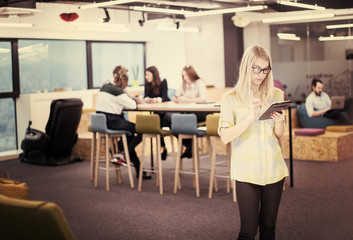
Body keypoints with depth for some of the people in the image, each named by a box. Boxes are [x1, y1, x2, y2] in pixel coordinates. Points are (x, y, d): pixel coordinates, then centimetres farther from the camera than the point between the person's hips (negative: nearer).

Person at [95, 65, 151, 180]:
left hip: (101, 121, 10)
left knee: (129, 136, 23)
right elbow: (132, 105, -13)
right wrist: (135, 100, 9)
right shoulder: (117, 91, -13)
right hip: (111, 122, -10)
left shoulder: (104, 87, 14)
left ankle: (138, 170, 20)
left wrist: (131, 100, 15)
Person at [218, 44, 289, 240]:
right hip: (246, 170, -3)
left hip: (274, 168, 4)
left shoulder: (276, 95, 8)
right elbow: (225, 137, -12)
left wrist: (279, 122, -10)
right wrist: (250, 117, -22)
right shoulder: (231, 98, -3)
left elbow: (279, 135, 13)